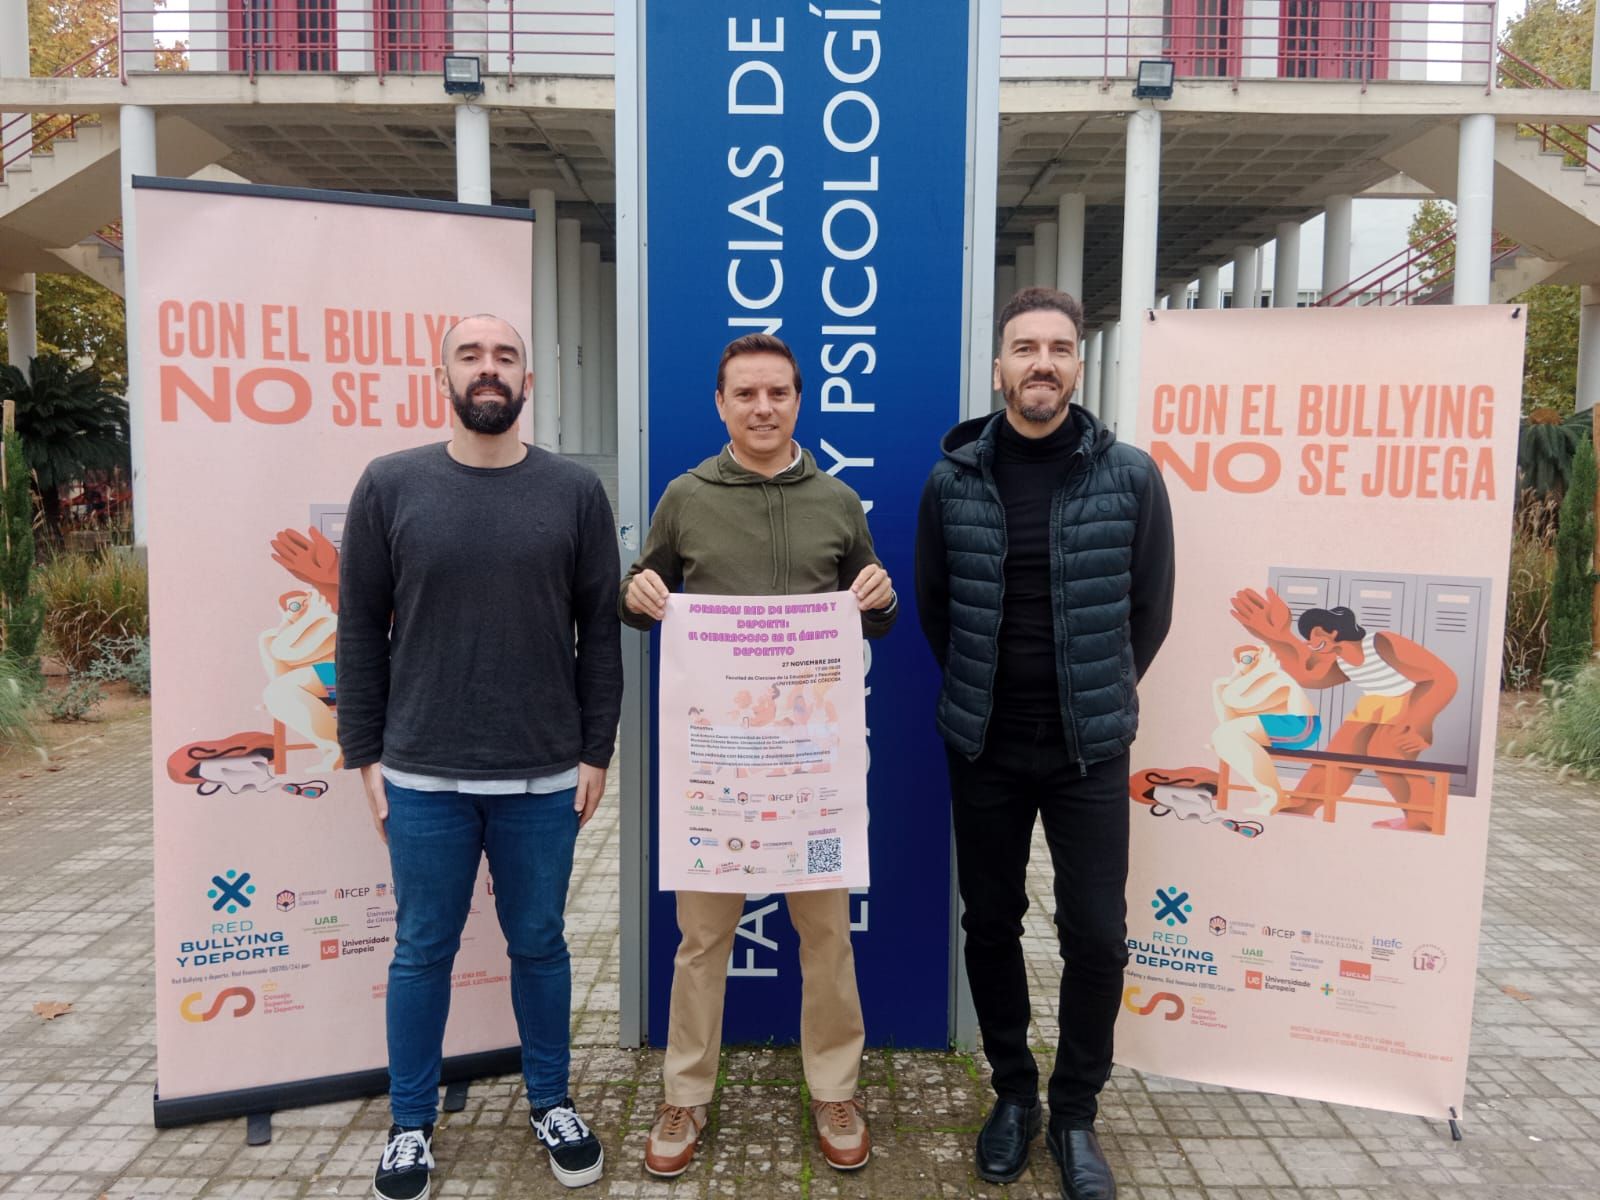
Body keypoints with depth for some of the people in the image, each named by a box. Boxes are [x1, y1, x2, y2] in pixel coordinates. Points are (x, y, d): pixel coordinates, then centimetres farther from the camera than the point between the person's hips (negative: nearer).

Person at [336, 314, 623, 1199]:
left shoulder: (574, 492, 0)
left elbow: (599, 633, 2)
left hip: (543, 779, 0)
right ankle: (411, 1124, 32)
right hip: (422, 778, 0)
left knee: (539, 945, 14)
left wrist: (596, 751, 0)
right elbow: (360, 631, 2)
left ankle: (551, 1103, 35)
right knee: (422, 953, 13)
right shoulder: (390, 486, 0)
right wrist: (365, 756, 1)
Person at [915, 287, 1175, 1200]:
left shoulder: (1131, 476, -5)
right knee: (991, 925, 12)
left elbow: (1152, 607, 4)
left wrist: (1100, 697, 9)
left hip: (1090, 749, -1)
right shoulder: (953, 481, -2)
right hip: (984, 747, 1)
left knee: (1096, 936, 3)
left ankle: (1077, 1113, 25)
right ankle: (1013, 1092, 32)